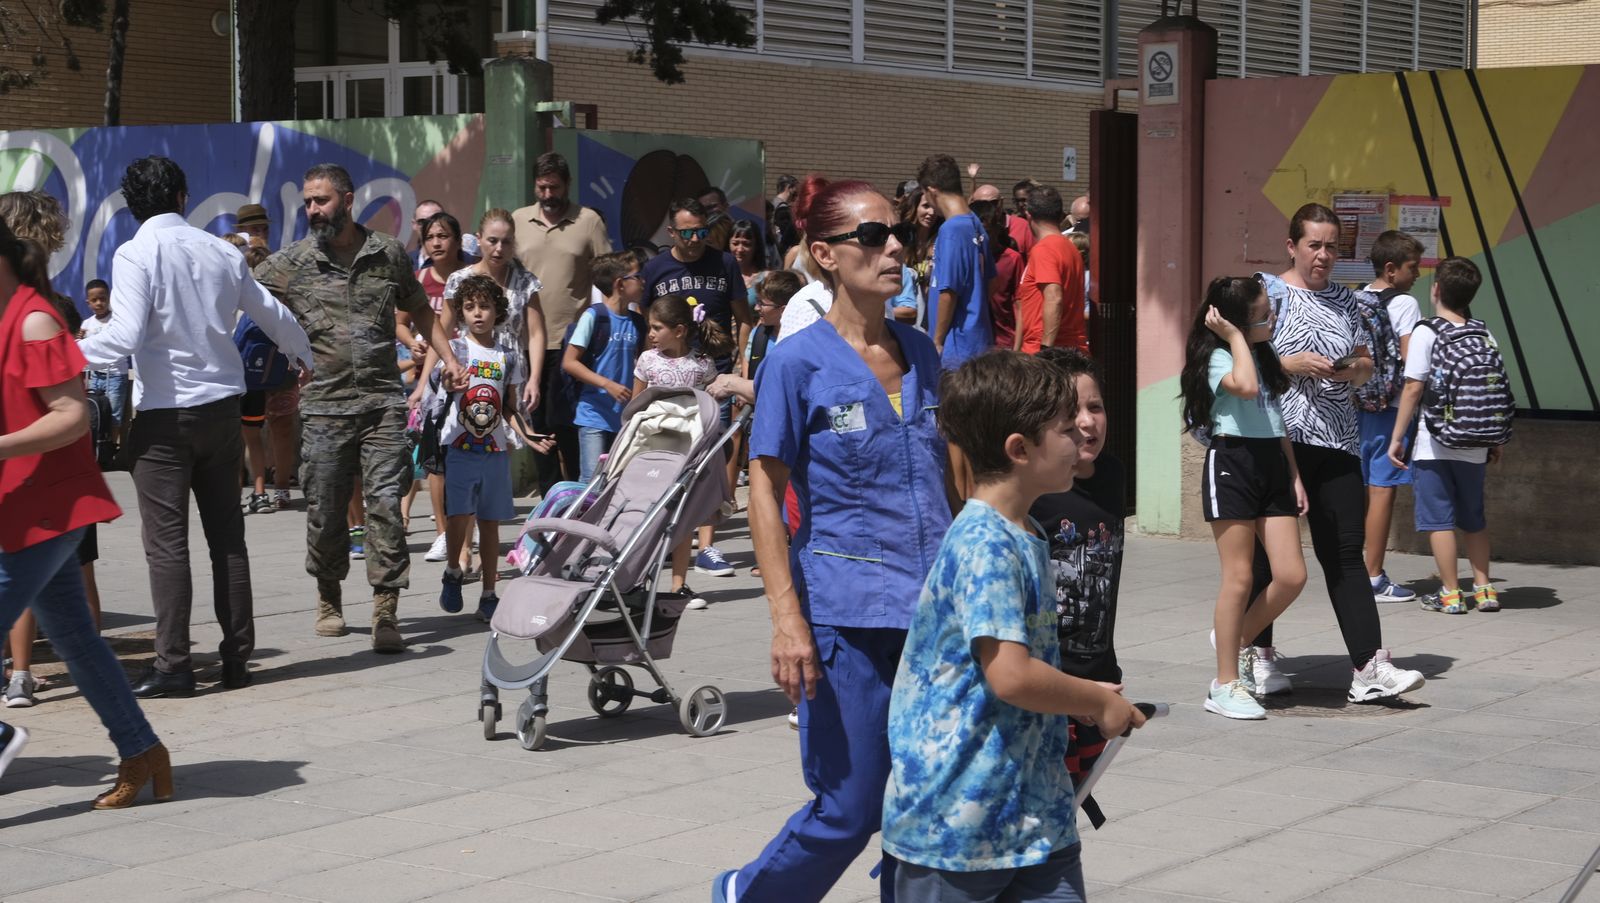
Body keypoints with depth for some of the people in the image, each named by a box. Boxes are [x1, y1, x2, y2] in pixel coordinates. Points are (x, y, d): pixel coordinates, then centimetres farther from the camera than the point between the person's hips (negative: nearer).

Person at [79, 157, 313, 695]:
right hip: (222, 407, 5)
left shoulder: (136, 255, -9)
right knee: (227, 535, 12)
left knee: (166, 541, -1)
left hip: (164, 414, -5)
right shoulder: (220, 252, 6)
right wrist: (301, 356, 36)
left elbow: (125, 336, -20)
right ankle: (237, 658, 16)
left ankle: (173, 665, -1)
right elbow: (273, 315, 17)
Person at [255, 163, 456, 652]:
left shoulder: (389, 254, 8)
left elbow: (419, 309, 20)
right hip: (323, 406, 0)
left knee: (385, 505, -8)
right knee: (324, 512, 6)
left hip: (382, 403, 0)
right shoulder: (289, 263, 2)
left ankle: (386, 613, -6)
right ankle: (329, 601, 27)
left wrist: (448, 358, 10)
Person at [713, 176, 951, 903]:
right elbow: (765, 491, -7)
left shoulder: (920, 353, 10)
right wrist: (787, 619, -14)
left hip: (937, 610, 5)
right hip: (850, 615, -5)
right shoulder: (796, 362, -6)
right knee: (849, 812, 1)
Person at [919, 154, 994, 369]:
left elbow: (949, 291, -17)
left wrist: (937, 341, -9)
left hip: (956, 345, -9)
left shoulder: (951, 230, -16)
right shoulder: (977, 226, 10)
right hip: (980, 341, 9)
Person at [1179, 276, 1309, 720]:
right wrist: (1235, 335, -18)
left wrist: (1295, 476, 15)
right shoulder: (1217, 356, -7)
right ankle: (1226, 684, 4)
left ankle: (1238, 638, 23)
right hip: (1231, 462, -7)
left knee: (1291, 575, -1)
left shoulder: (1265, 355, 17)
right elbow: (1246, 387, -30)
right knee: (1239, 578, -5)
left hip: (1273, 465, 7)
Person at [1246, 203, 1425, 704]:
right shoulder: (1269, 292, -2)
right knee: (1267, 551, 4)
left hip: (1337, 440, 4)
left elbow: (1366, 363, 21)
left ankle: (1369, 668, -5)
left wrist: (1352, 368, -1)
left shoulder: (1343, 298, 15)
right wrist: (1293, 364, -18)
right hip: (1278, 437, -4)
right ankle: (1260, 656, 19)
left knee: (1346, 552, -1)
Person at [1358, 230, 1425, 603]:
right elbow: (1410, 360, -17)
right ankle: (1373, 578, -2)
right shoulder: (1404, 304, -10)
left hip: (1355, 405, 7)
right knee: (1382, 489, -4)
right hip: (1390, 407, -7)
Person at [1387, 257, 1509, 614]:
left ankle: (1450, 594, 3)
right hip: (1473, 446, 5)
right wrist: (1495, 441, 16)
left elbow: (1414, 388, -12)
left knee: (1438, 518, 2)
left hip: (1433, 445, -5)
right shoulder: (1484, 334, 4)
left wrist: (1397, 437, -6)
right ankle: (1484, 589, 16)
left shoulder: (1426, 332, -9)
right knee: (1473, 519, 17)